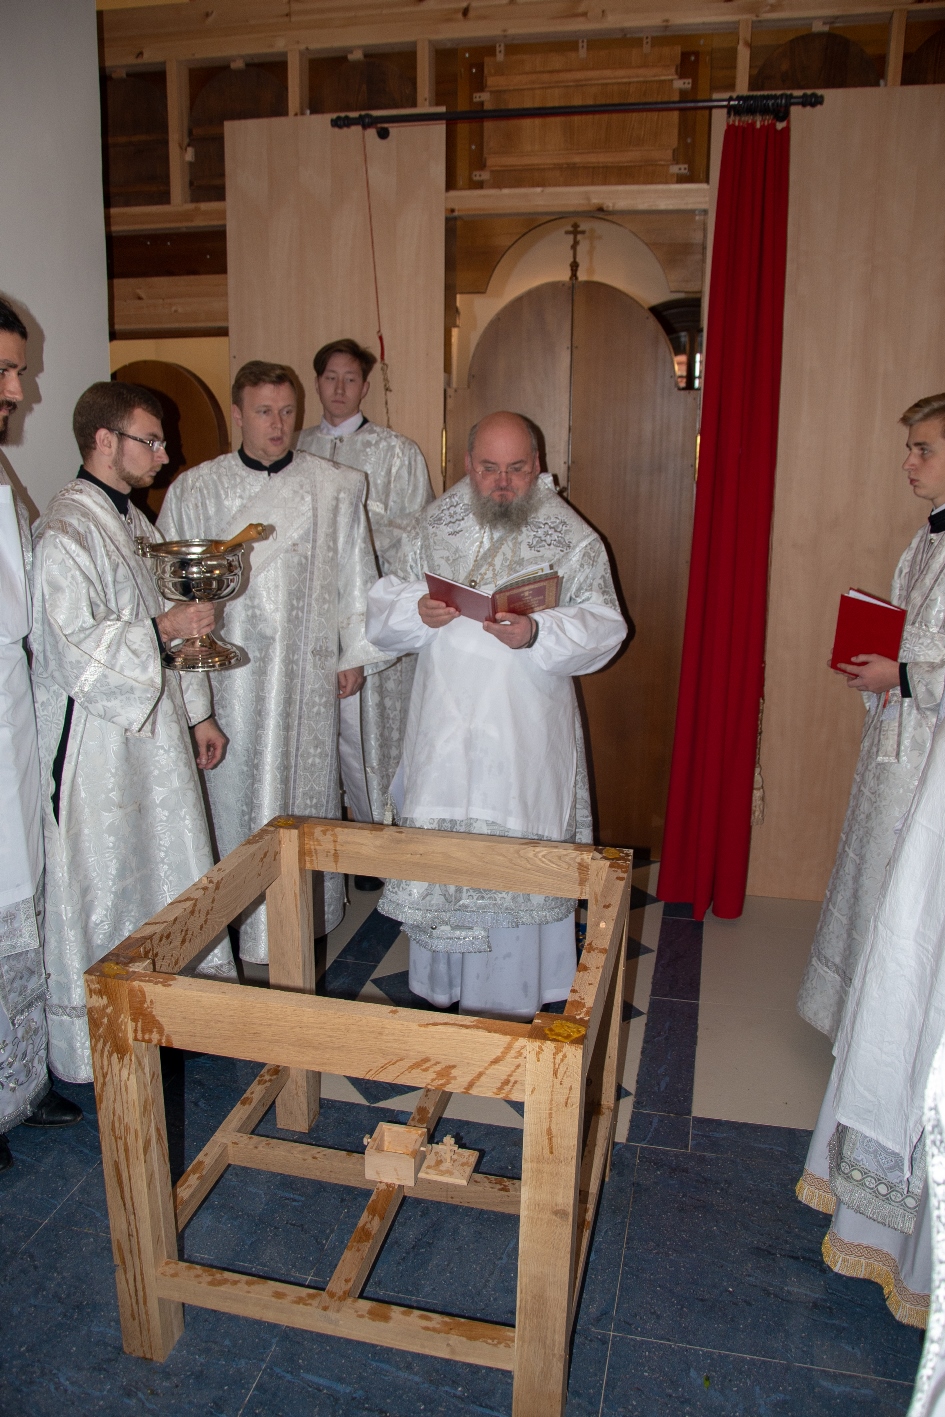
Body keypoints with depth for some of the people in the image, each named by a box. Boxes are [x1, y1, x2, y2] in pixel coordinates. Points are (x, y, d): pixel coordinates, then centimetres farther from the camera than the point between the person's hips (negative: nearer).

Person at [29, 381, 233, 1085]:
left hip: (155, 727, 9)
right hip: (95, 742, -9)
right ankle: (93, 1045, 20)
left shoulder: (133, 520, 13)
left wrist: (198, 712, 16)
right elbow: (74, 646, -23)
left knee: (170, 866, 16)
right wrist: (164, 628, -22)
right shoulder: (65, 532, -16)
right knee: (100, 885, 3)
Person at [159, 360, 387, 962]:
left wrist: (356, 652, 7)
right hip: (229, 668, 0)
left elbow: (355, 573, 7)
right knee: (235, 787, 5)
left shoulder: (336, 487, 4)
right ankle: (239, 910, 20)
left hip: (308, 667, 0)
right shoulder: (194, 489, 4)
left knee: (307, 782, 8)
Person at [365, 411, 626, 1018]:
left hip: (527, 733, -2)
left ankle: (515, 1000, 22)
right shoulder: (433, 526, 7)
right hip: (446, 723, 3)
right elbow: (385, 606, 9)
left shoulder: (572, 536, -1)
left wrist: (537, 633, -25)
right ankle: (443, 986, 30)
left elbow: (603, 626, -7)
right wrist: (418, 610, -14)